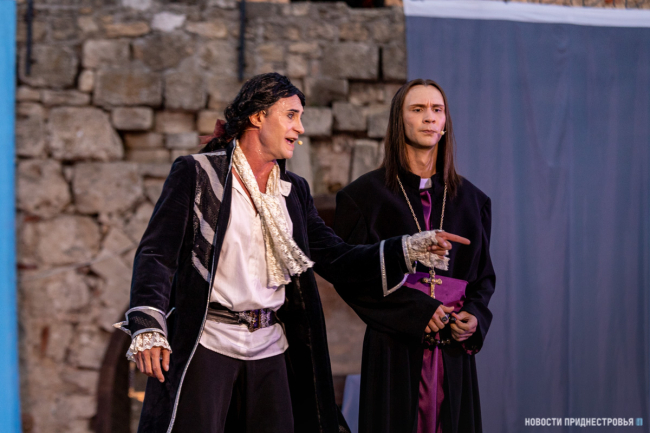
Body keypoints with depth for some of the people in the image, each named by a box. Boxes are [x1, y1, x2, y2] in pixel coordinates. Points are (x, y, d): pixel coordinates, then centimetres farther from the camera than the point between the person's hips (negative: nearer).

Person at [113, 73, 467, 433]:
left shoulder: (293, 191, 15)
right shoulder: (195, 173, -2)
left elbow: (333, 258, 9)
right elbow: (157, 254, -7)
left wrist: (409, 248, -3)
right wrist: (148, 329, -20)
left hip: (270, 350, 5)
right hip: (206, 344, -5)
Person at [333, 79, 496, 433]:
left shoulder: (469, 199, 13)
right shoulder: (366, 194, 1)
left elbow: (484, 274, 15)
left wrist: (475, 316, -5)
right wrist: (415, 311, -14)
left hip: (453, 350, 3)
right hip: (395, 348, -3)